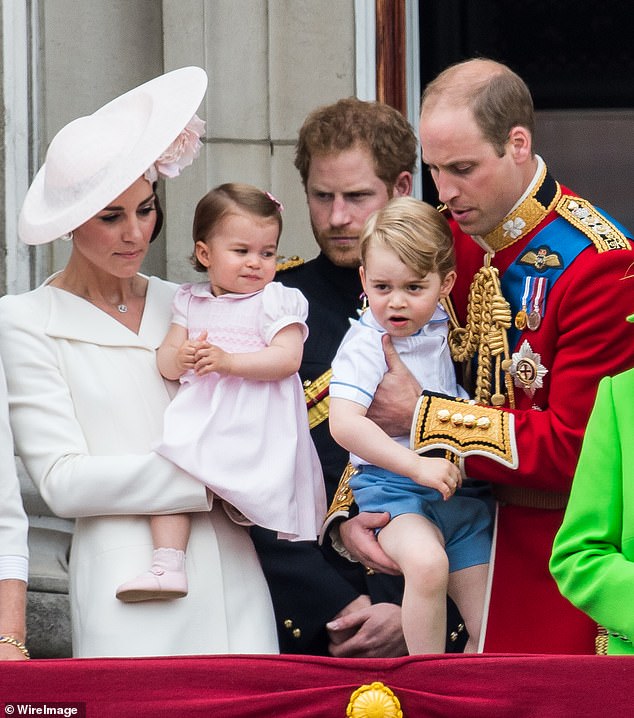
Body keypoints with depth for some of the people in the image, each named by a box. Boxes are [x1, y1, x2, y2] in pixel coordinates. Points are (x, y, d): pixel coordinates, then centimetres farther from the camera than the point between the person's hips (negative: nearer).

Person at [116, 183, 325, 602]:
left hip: (258, 426, -4)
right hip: (201, 419, 4)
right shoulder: (190, 302, 15)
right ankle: (168, 565, -17)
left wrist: (228, 361, -22)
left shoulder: (278, 300, 0)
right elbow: (164, 360, 12)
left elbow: (288, 358, -13)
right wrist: (180, 358, -13)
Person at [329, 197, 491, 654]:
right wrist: (417, 465, -29)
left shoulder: (442, 329, 9)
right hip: (392, 486, -7)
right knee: (427, 561, -36)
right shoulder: (366, 343, -10)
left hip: (458, 492, 7)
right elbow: (344, 423, -24)